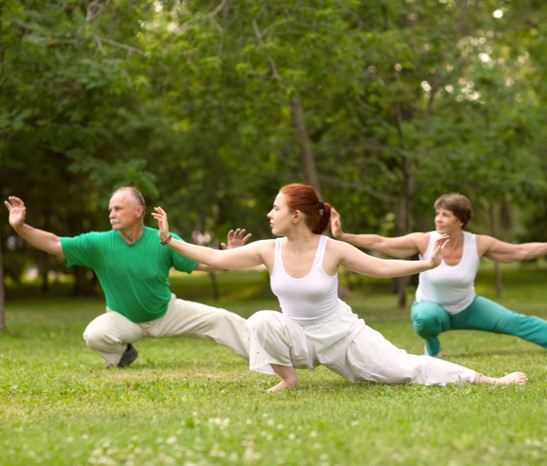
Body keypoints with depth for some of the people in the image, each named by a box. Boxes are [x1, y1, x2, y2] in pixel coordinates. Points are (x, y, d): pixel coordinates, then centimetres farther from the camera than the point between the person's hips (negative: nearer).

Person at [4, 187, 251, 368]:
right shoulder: (98, 243, -18)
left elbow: (202, 263, -12)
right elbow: (53, 244, -20)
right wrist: (20, 227, -32)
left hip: (167, 313, 0)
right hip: (124, 320, 0)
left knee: (220, 319, -12)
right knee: (94, 334, -29)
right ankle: (122, 353, 5)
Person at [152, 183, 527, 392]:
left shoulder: (333, 250, -18)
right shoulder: (268, 250, -11)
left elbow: (380, 267, -11)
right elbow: (217, 258, -8)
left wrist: (427, 264, -22)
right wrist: (170, 239, -12)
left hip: (343, 335, -2)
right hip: (299, 337, 2)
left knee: (404, 368, -10)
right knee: (261, 321, -29)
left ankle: (489, 381, -1)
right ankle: (289, 380, -7)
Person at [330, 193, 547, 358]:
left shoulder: (479, 244, -18)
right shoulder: (424, 241, -23)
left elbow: (521, 251, -10)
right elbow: (379, 243, -24)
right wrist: (343, 236, -33)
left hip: (467, 308, 2)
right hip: (432, 307, -2)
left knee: (517, 322, -11)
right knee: (425, 318, -39)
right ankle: (433, 352, -5)